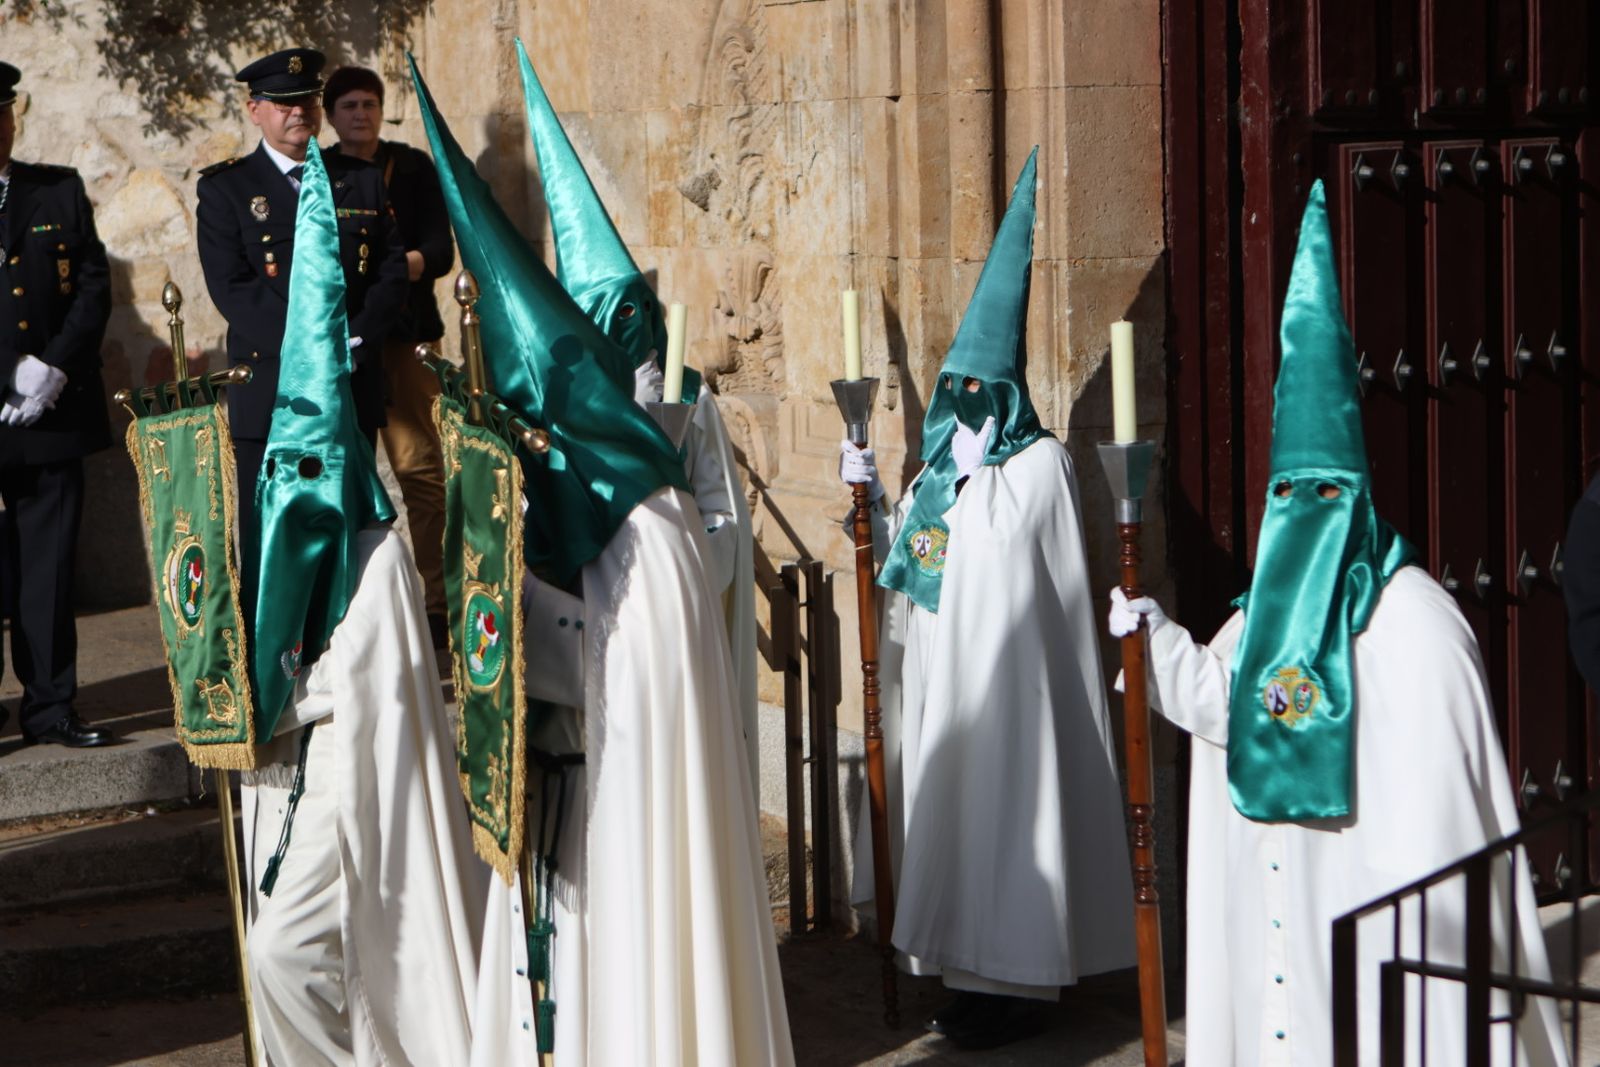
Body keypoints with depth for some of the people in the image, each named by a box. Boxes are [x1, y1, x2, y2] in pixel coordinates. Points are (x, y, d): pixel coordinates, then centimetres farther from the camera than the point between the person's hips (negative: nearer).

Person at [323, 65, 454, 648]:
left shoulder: (413, 167, 9)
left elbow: (440, 249, 1)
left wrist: (408, 262, -18)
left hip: (403, 335, -1)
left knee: (418, 465, -9)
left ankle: (432, 598, -6)